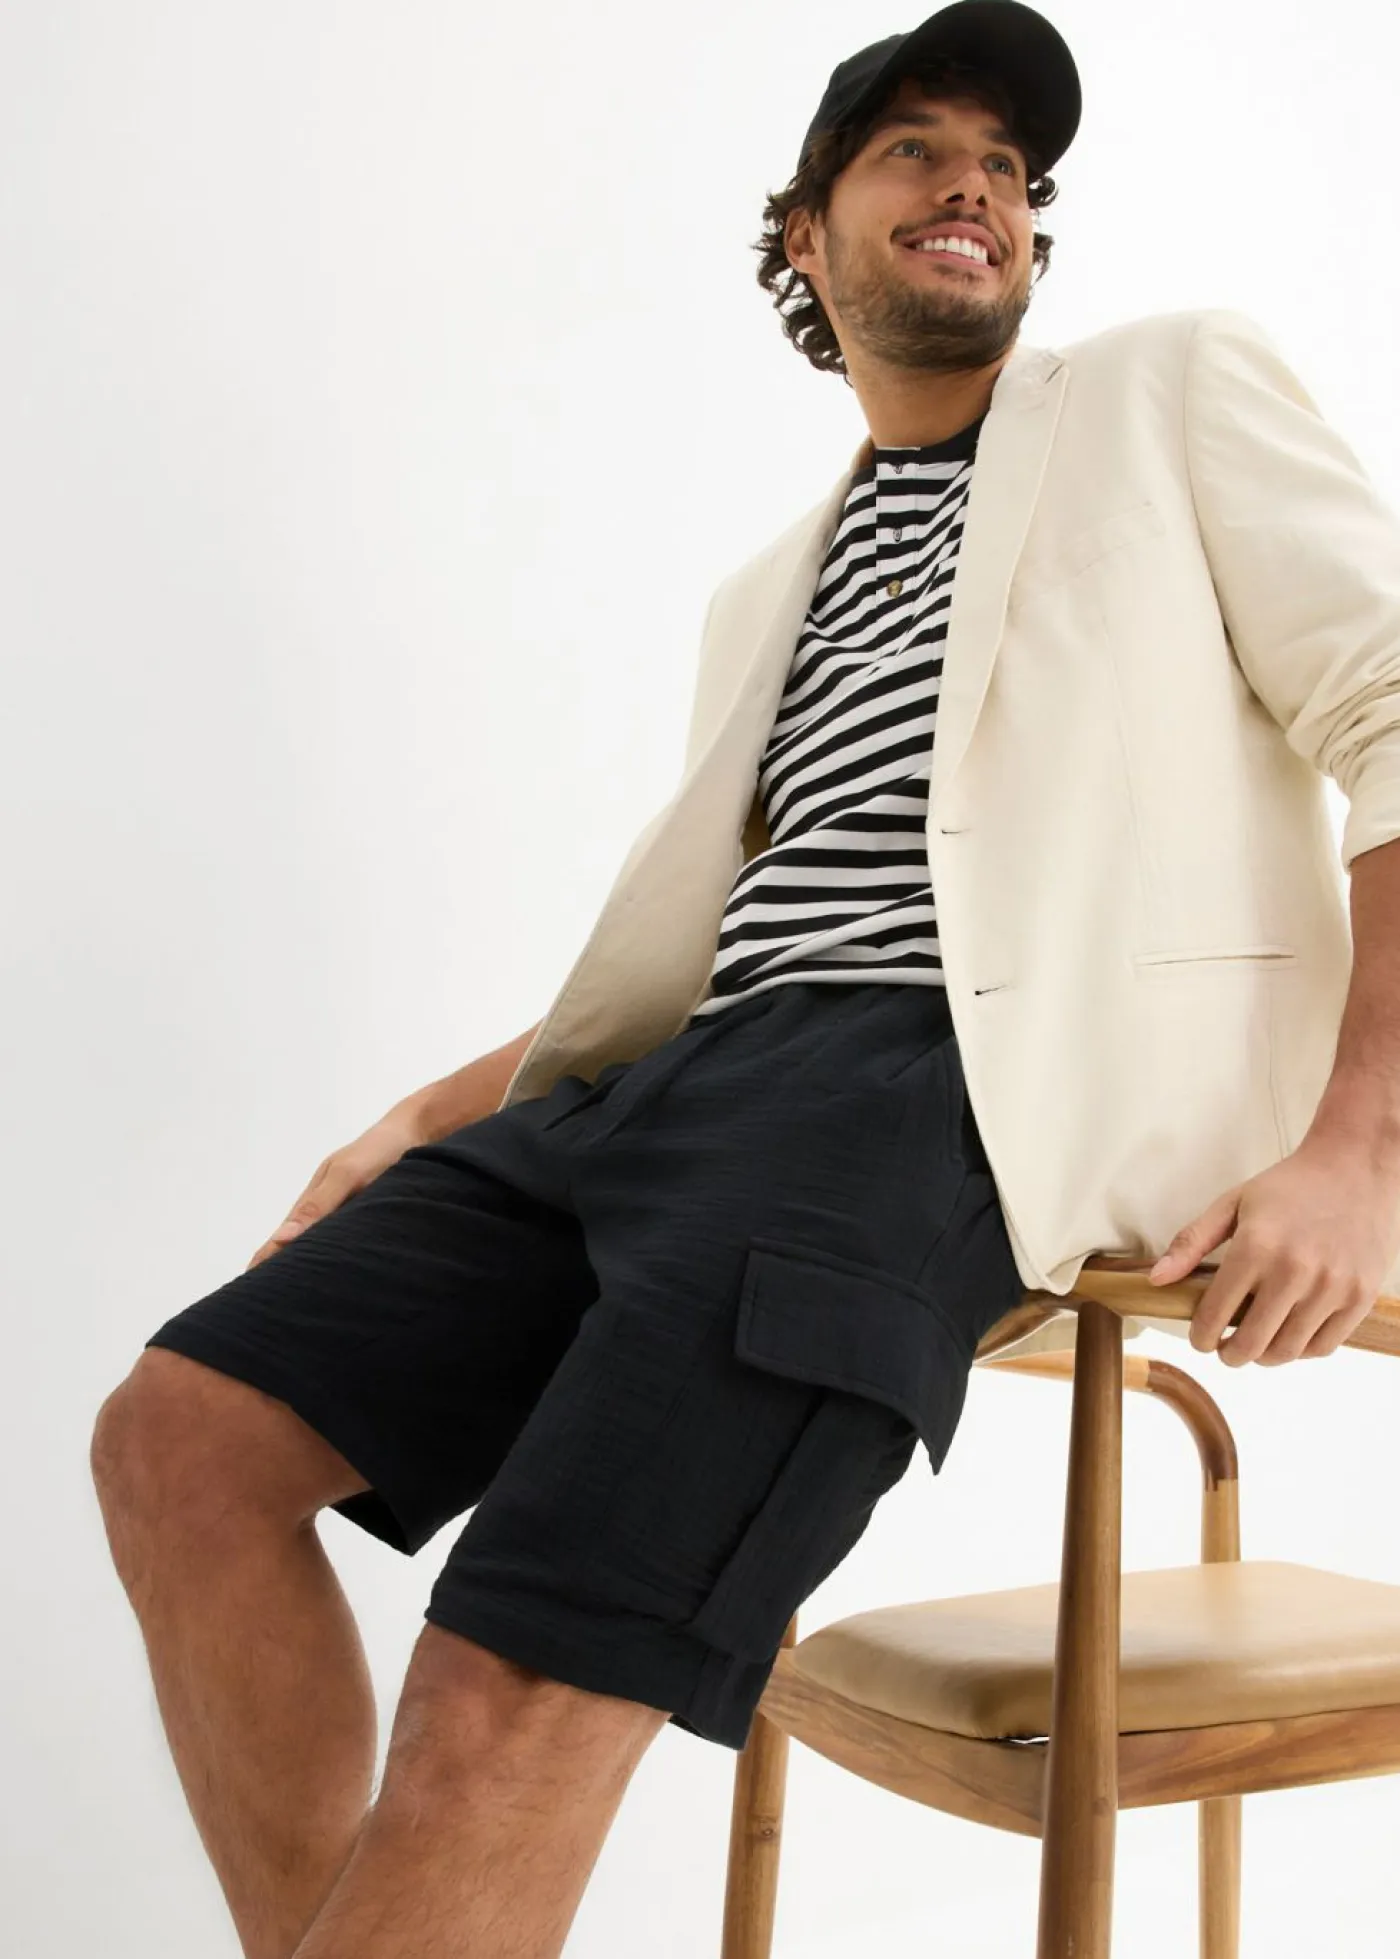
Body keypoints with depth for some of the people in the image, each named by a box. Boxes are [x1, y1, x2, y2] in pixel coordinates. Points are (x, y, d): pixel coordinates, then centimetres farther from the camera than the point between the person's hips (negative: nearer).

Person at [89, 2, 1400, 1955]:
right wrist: (439, 1113, 18)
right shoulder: (774, 597, 30)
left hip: (963, 1073, -7)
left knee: (514, 1702, -24)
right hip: (706, 1076, 7)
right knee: (181, 1442, -6)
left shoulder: (1175, 389, 14)